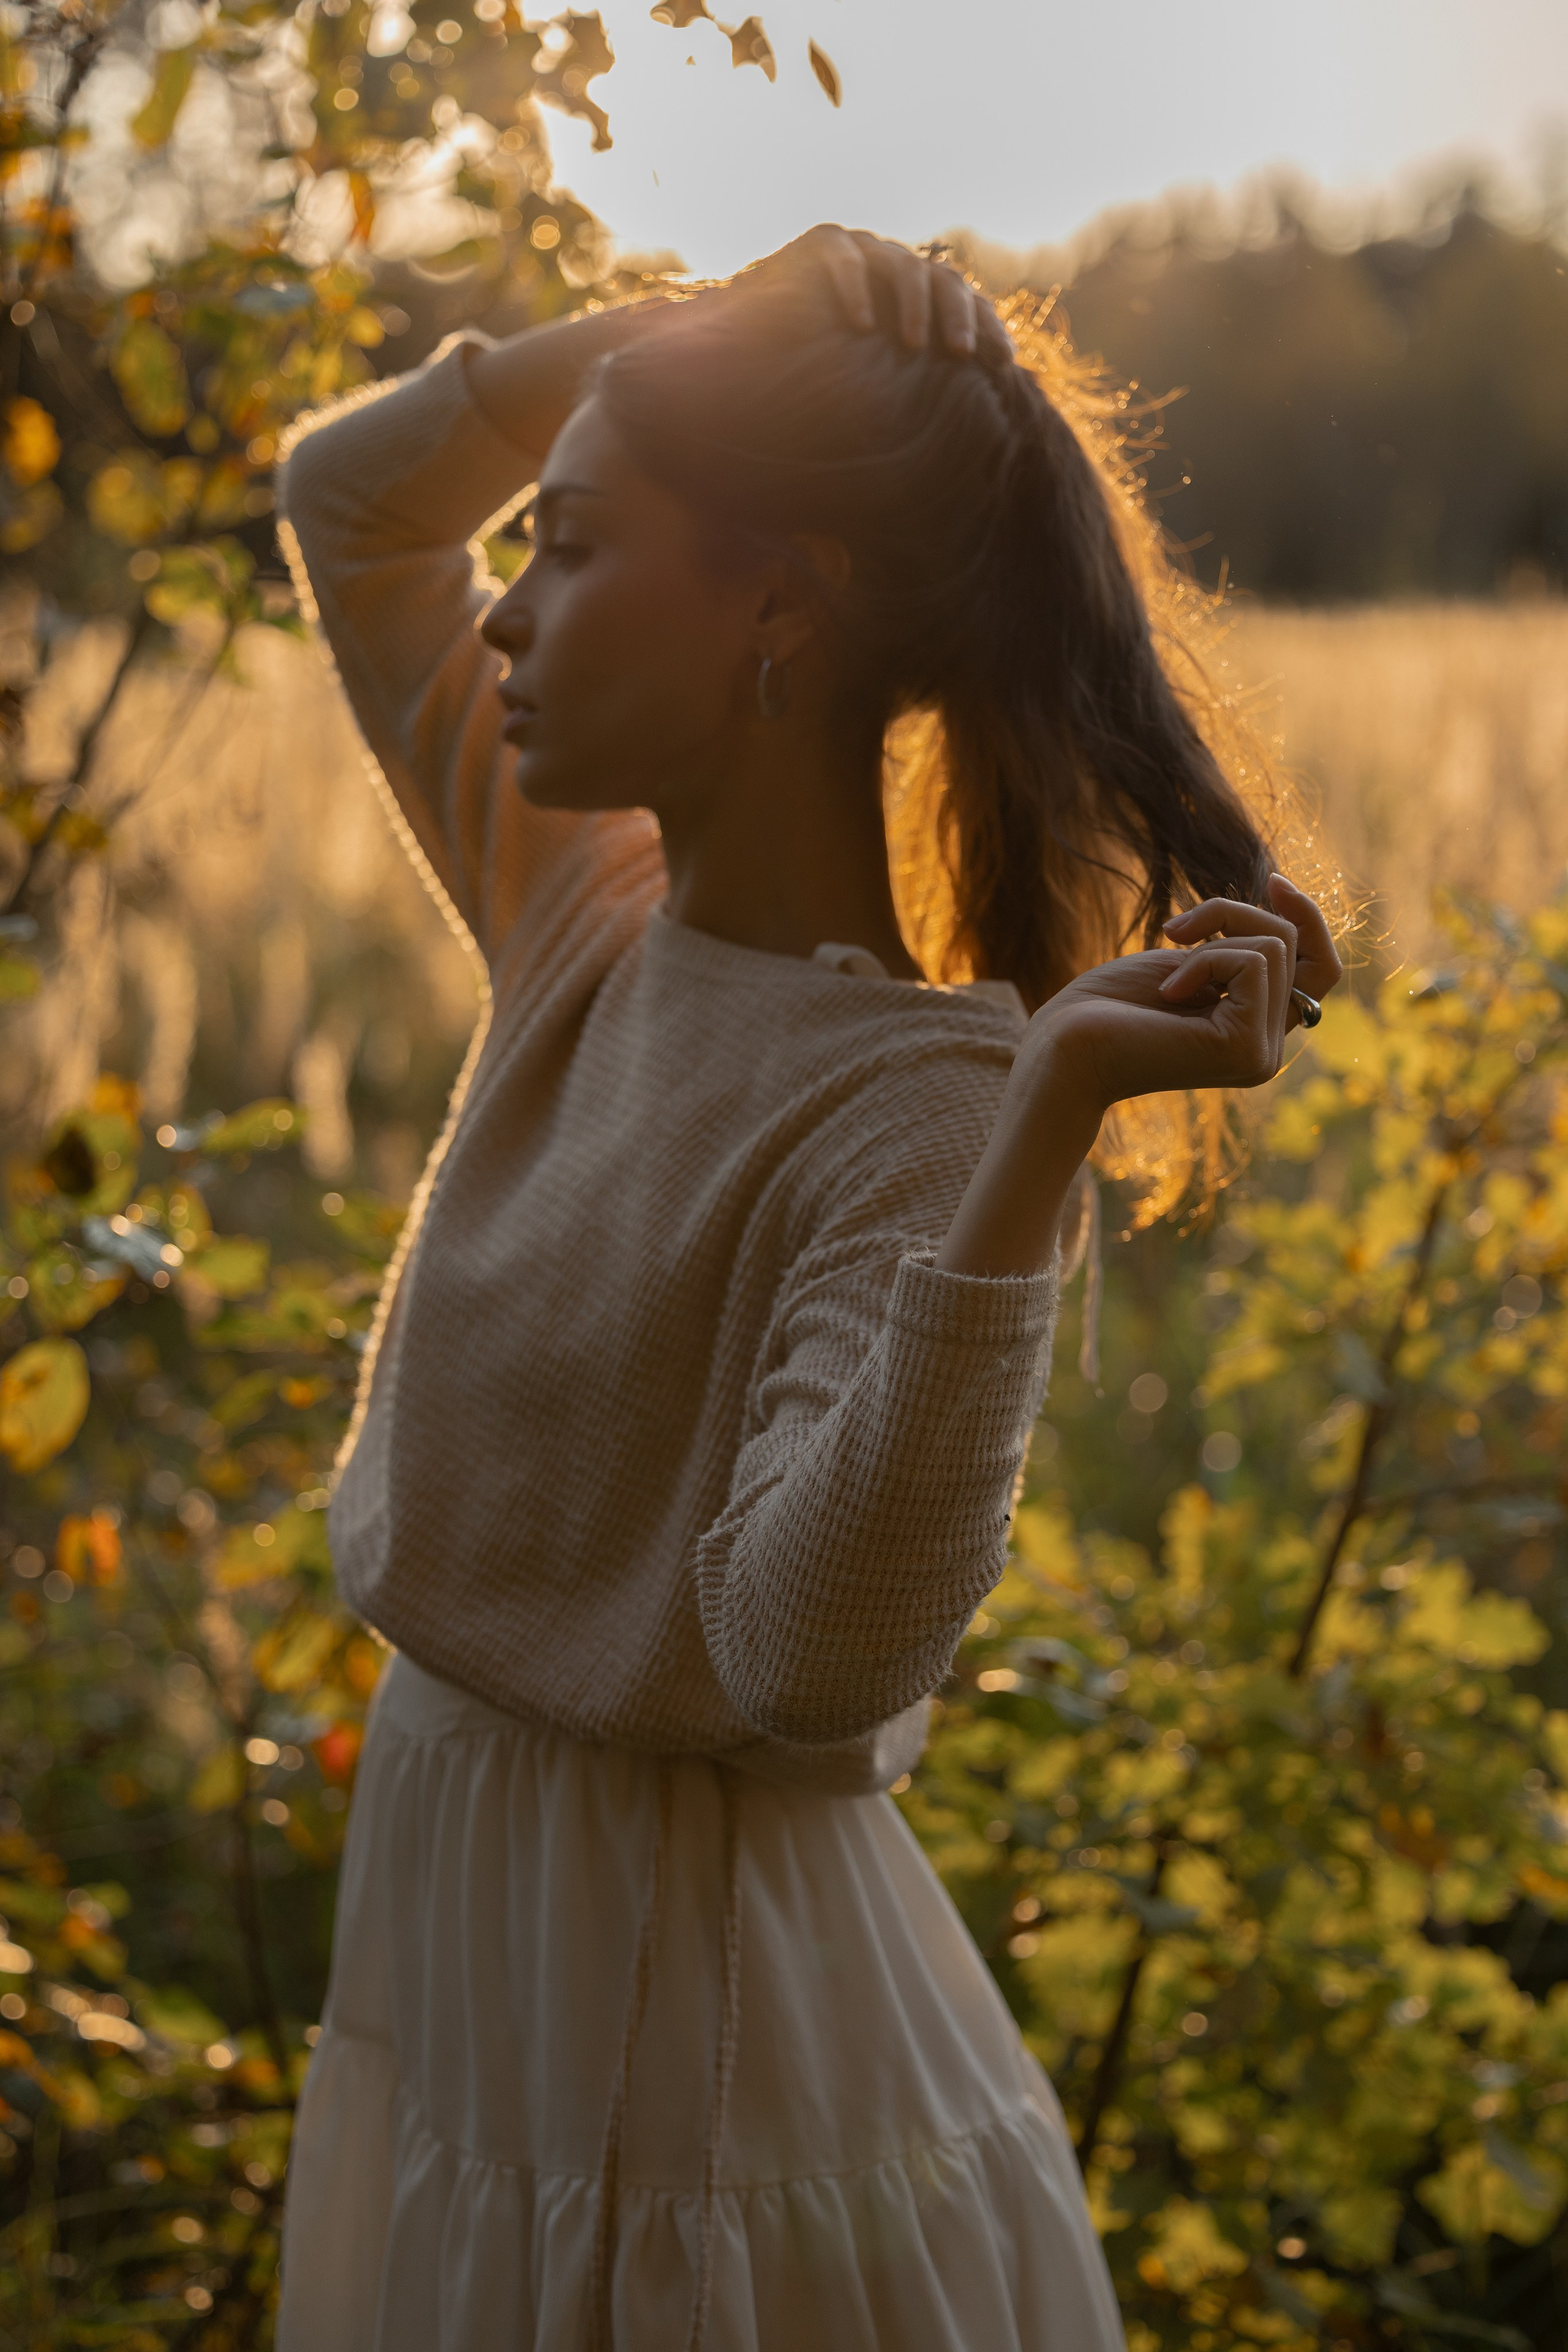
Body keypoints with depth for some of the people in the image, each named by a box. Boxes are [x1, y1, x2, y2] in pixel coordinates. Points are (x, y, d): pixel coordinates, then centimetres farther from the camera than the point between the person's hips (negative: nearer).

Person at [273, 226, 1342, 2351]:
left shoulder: (917, 1096, -21)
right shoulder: (585, 924, -1)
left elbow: (819, 1654, -34)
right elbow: (349, 499, 10)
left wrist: (1050, 1122, -41)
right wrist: (696, 328, -3)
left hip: (704, 2041, -7)